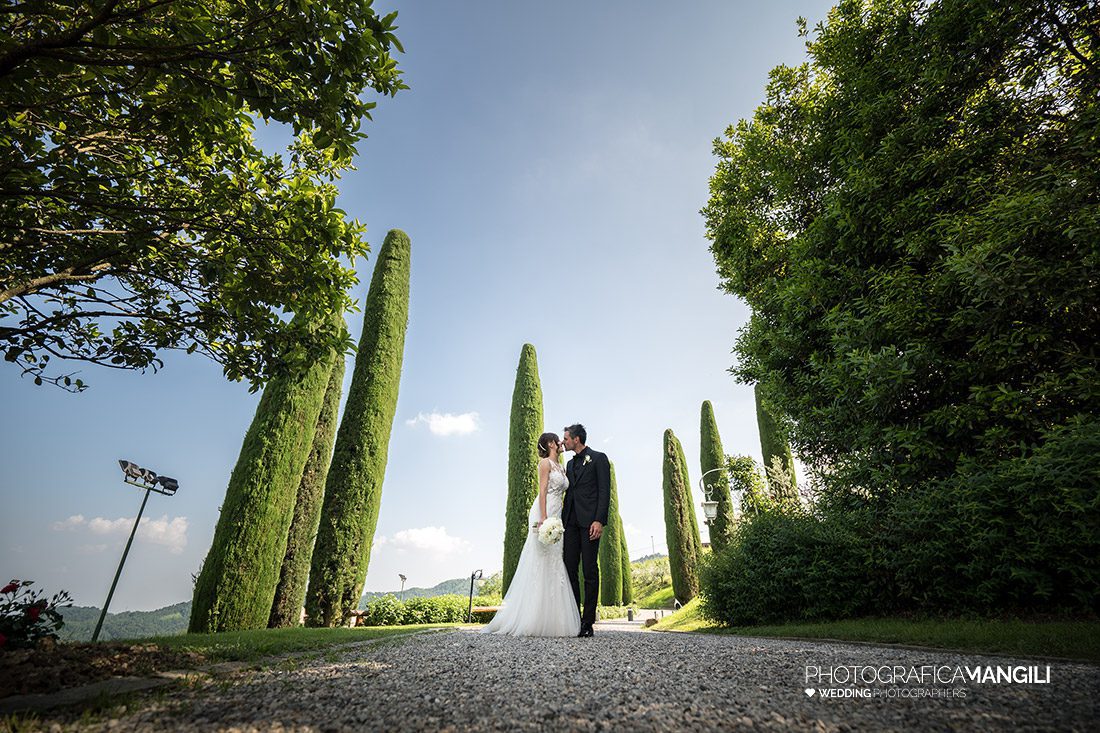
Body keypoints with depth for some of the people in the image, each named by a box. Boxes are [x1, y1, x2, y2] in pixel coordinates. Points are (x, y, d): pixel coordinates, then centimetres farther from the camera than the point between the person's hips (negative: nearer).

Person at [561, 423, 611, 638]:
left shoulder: (598, 458, 0)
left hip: (589, 522, -7)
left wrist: (599, 521, -17)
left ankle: (588, 622, 3)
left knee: (590, 571, -3)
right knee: (569, 569, 3)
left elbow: (605, 491, -8)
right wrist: (562, 520, 12)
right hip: (571, 522, 7)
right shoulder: (570, 464, 21)